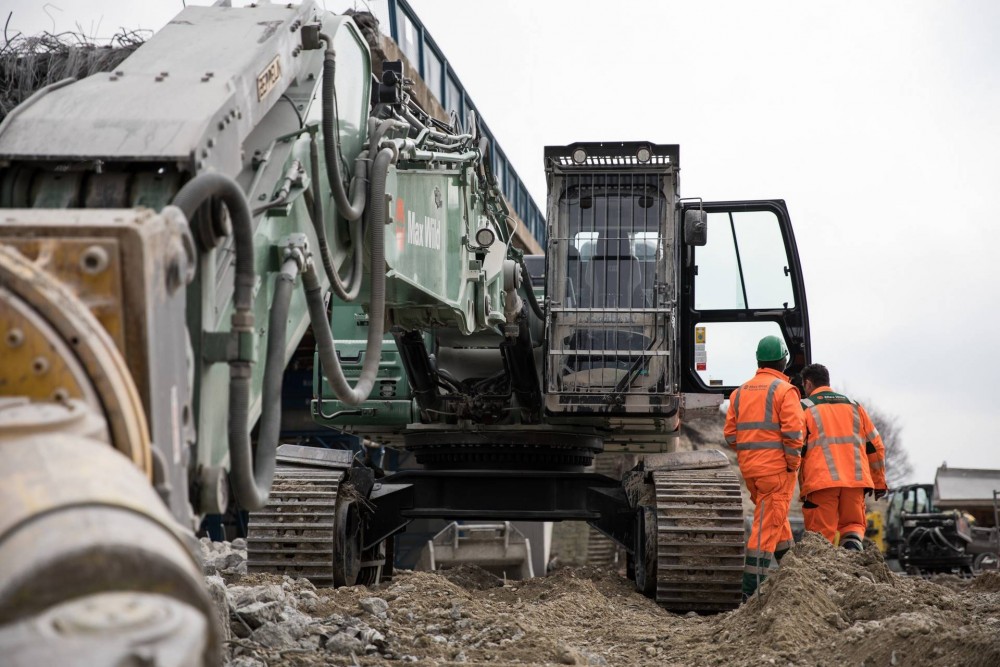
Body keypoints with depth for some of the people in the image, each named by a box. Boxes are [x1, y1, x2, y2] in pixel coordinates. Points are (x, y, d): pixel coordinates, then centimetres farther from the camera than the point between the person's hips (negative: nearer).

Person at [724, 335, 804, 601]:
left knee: (775, 518, 22)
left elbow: (731, 434, 8)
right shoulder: (784, 390, -8)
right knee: (767, 526, -5)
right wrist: (793, 463, -7)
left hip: (749, 469, 7)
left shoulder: (740, 392, 11)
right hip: (776, 468, -6)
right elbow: (793, 431, -17)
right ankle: (751, 588, -7)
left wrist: (748, 453, 16)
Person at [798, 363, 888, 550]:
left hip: (820, 480, -3)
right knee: (853, 523, 15)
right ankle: (853, 544, -13)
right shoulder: (853, 406, 20)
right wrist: (879, 482, 24)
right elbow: (875, 445, 19)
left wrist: (802, 487, 3)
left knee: (822, 531, 3)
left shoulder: (804, 407, 7)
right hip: (855, 479, 3)